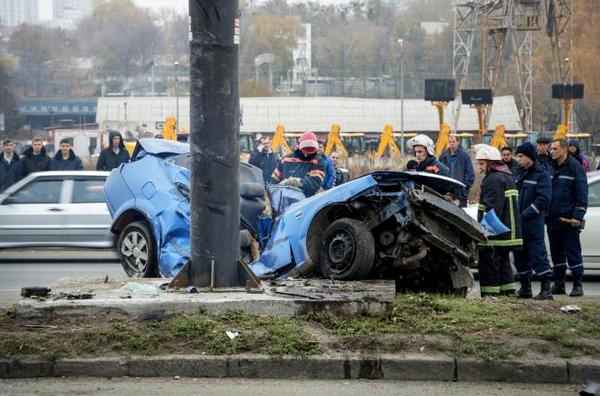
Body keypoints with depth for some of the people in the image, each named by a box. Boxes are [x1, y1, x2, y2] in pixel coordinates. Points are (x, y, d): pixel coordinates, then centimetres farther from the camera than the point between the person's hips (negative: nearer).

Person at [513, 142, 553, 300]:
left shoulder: (541, 175, -7)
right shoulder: (520, 174, 17)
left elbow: (543, 199, -15)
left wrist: (525, 214, -19)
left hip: (533, 224, -8)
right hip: (518, 225, 8)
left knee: (538, 255, -8)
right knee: (520, 257, 12)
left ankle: (547, 289, -5)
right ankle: (525, 288, 21)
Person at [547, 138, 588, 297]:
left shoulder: (575, 167, -6)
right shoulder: (550, 167, 13)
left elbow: (582, 194, -9)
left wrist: (577, 216, -16)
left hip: (568, 220, -6)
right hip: (552, 219, 6)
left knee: (573, 252, -2)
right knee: (556, 253, 11)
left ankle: (578, 285, 3)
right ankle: (558, 284, 19)